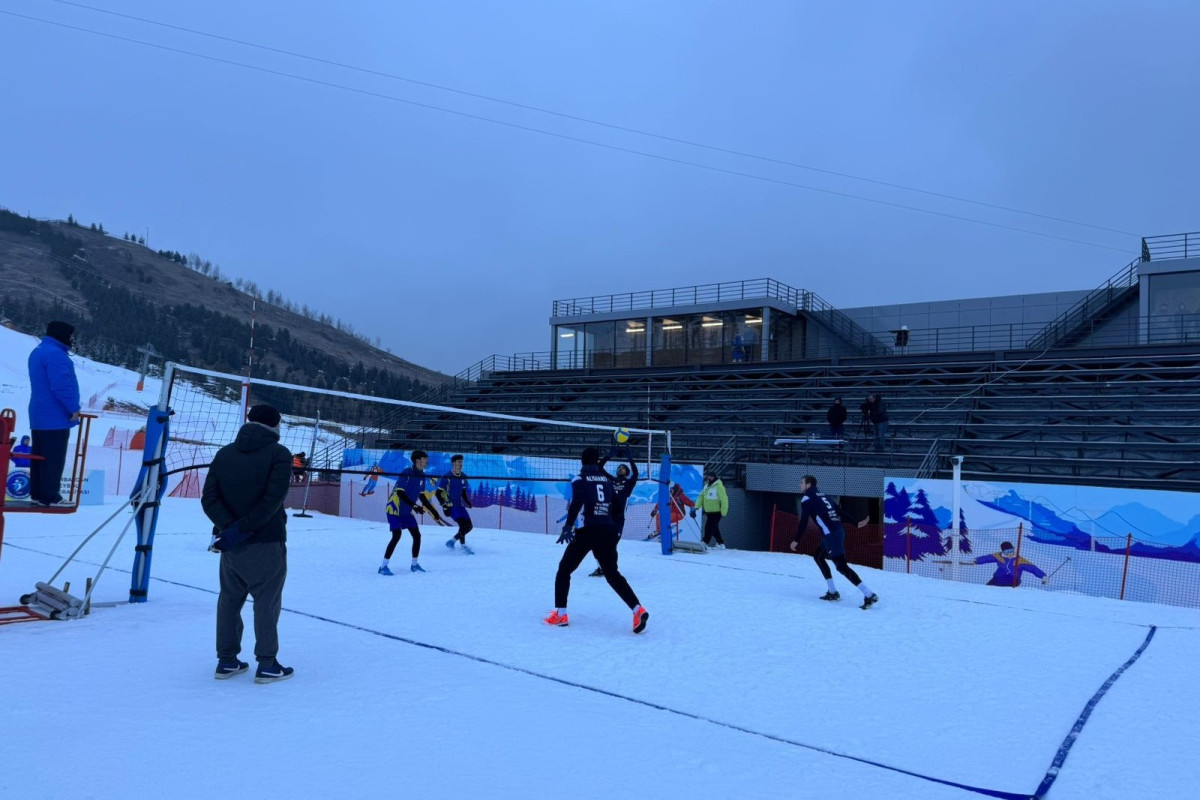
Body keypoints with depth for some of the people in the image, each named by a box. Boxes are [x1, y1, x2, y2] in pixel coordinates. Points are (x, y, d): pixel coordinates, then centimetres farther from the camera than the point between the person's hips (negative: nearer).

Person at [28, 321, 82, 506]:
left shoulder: (37, 352, 18)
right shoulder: (55, 354, -17)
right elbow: (62, 385, -25)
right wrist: (74, 408, -17)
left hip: (39, 415, 11)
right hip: (55, 417, -10)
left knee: (39, 455, 14)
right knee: (53, 458, -6)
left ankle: (37, 493, 19)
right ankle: (49, 496, -4)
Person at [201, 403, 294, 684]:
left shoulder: (224, 453, 8)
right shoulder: (279, 454, -8)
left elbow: (209, 498, -3)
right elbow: (272, 500, -20)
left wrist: (229, 526, -14)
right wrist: (242, 529, -17)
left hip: (231, 542, 5)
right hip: (266, 542, -5)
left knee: (229, 598, 16)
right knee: (267, 602, 3)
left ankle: (226, 661, 23)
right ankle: (267, 665, 7)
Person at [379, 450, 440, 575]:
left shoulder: (421, 475, 4)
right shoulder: (407, 473, -20)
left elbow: (422, 496, 12)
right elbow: (400, 493, -25)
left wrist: (433, 511, 10)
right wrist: (414, 506, -31)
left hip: (407, 511, 8)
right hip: (395, 508, -8)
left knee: (417, 535, 5)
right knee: (397, 536, -18)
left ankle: (414, 564, 20)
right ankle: (383, 566, -11)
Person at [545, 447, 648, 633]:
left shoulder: (580, 480, 2)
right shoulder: (606, 479, 16)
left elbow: (577, 502, -16)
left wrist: (568, 525, -23)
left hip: (589, 530, -4)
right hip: (608, 531, 5)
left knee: (564, 569, 11)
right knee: (612, 573, 12)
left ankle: (560, 614, 5)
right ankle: (638, 610, -4)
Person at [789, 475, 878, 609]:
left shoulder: (807, 498, -1)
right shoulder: (822, 496, 22)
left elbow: (803, 521, -7)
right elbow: (840, 511, 21)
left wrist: (796, 540, -1)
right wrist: (856, 523, 23)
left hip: (830, 534, -9)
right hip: (839, 531, 9)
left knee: (841, 566, -11)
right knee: (818, 556, 22)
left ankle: (869, 595, -18)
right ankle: (833, 592, 20)